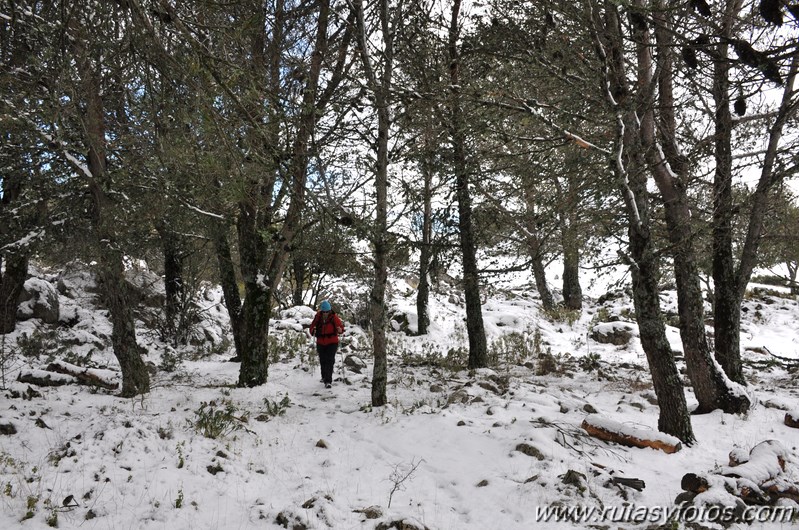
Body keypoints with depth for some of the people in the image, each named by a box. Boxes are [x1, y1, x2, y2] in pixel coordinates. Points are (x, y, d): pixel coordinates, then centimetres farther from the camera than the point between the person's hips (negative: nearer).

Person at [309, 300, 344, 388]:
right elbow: (312, 326, 0)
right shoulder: (318, 316, -6)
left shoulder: (334, 317, -12)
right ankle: (324, 377, 38)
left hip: (332, 342, -3)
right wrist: (313, 331, -21)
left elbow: (340, 326, -14)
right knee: (323, 361, 16)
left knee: (329, 361, -12)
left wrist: (340, 330, -36)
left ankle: (328, 381, -13)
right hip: (321, 343, 3)